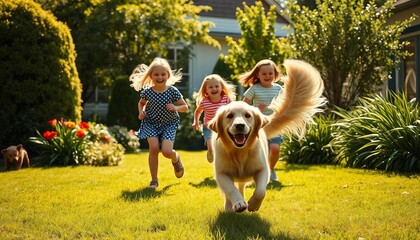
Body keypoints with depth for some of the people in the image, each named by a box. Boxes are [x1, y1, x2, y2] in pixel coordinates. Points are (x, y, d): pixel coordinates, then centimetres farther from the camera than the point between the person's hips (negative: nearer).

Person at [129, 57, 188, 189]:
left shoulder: (173, 91, -12)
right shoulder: (147, 91, -8)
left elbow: (185, 107, -4)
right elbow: (141, 103, 15)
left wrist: (175, 108, -23)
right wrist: (141, 112, -4)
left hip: (169, 124, -1)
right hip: (151, 123, 1)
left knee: (167, 151, -16)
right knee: (154, 148, -18)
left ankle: (176, 159, 24)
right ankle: (154, 180, -3)